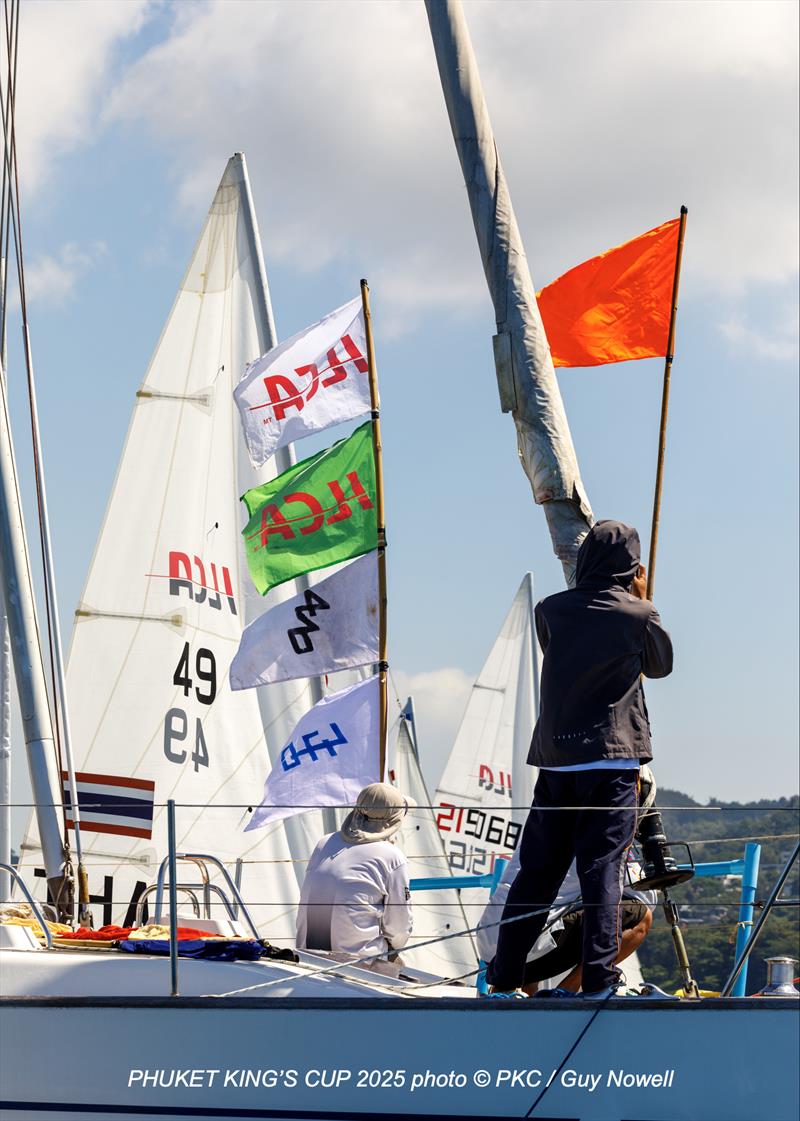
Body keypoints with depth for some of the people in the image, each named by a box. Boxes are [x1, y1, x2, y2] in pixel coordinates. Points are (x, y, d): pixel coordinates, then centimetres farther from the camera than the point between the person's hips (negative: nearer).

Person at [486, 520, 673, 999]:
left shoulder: (551, 611, 6)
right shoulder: (640, 616, -3)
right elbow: (662, 665, 15)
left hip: (554, 757, 4)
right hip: (612, 757, -4)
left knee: (537, 869, 10)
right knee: (604, 868, -3)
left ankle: (505, 978, 13)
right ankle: (599, 981, -8)